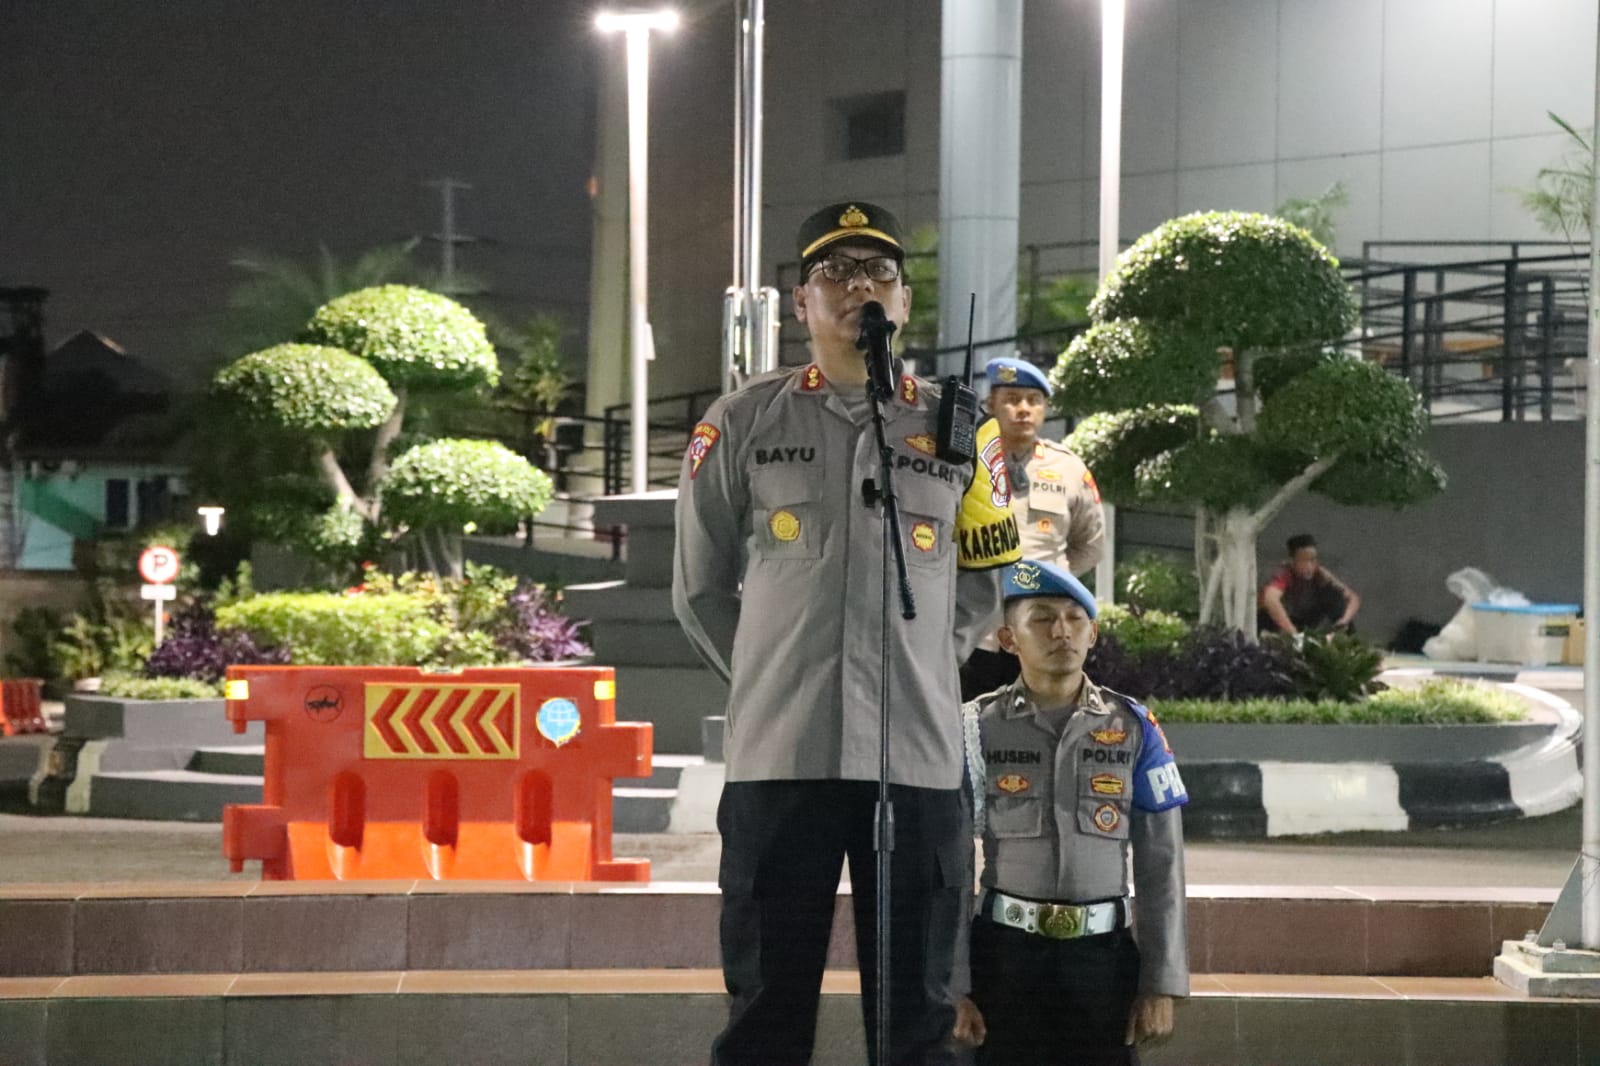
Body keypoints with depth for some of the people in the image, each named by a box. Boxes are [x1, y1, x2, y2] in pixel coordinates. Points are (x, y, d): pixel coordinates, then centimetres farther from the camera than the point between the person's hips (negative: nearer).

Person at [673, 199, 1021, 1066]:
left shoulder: (959, 433, 9)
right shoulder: (742, 425, 6)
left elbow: (983, 589, 18)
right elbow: (700, 589, 13)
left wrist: (914, 671, 11)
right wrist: (768, 681, 10)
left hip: (917, 758, 1)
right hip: (778, 756, -1)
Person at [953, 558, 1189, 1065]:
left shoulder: (1133, 729, 5)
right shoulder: (978, 729, 1)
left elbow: (1161, 866, 4)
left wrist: (1161, 984, -1)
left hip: (1103, 953, 1)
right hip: (1006, 952, -1)